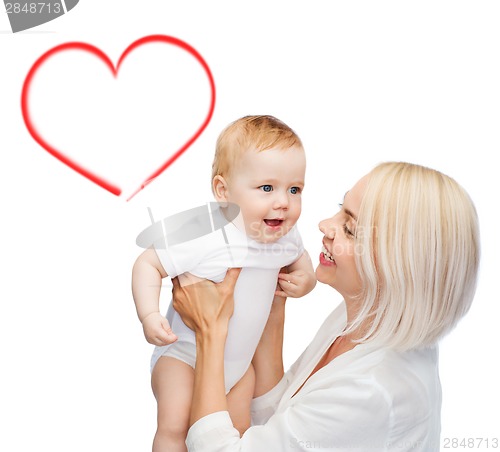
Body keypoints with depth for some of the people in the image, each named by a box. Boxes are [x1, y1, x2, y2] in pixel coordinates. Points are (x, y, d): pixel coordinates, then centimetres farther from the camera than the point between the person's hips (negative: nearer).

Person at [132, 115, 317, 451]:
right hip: (184, 353, -5)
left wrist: (306, 279, -9)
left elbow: (300, 258, 14)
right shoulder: (203, 239, -31)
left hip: (240, 359, 5)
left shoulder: (286, 238, -10)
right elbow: (148, 263, -21)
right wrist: (149, 316, -34)